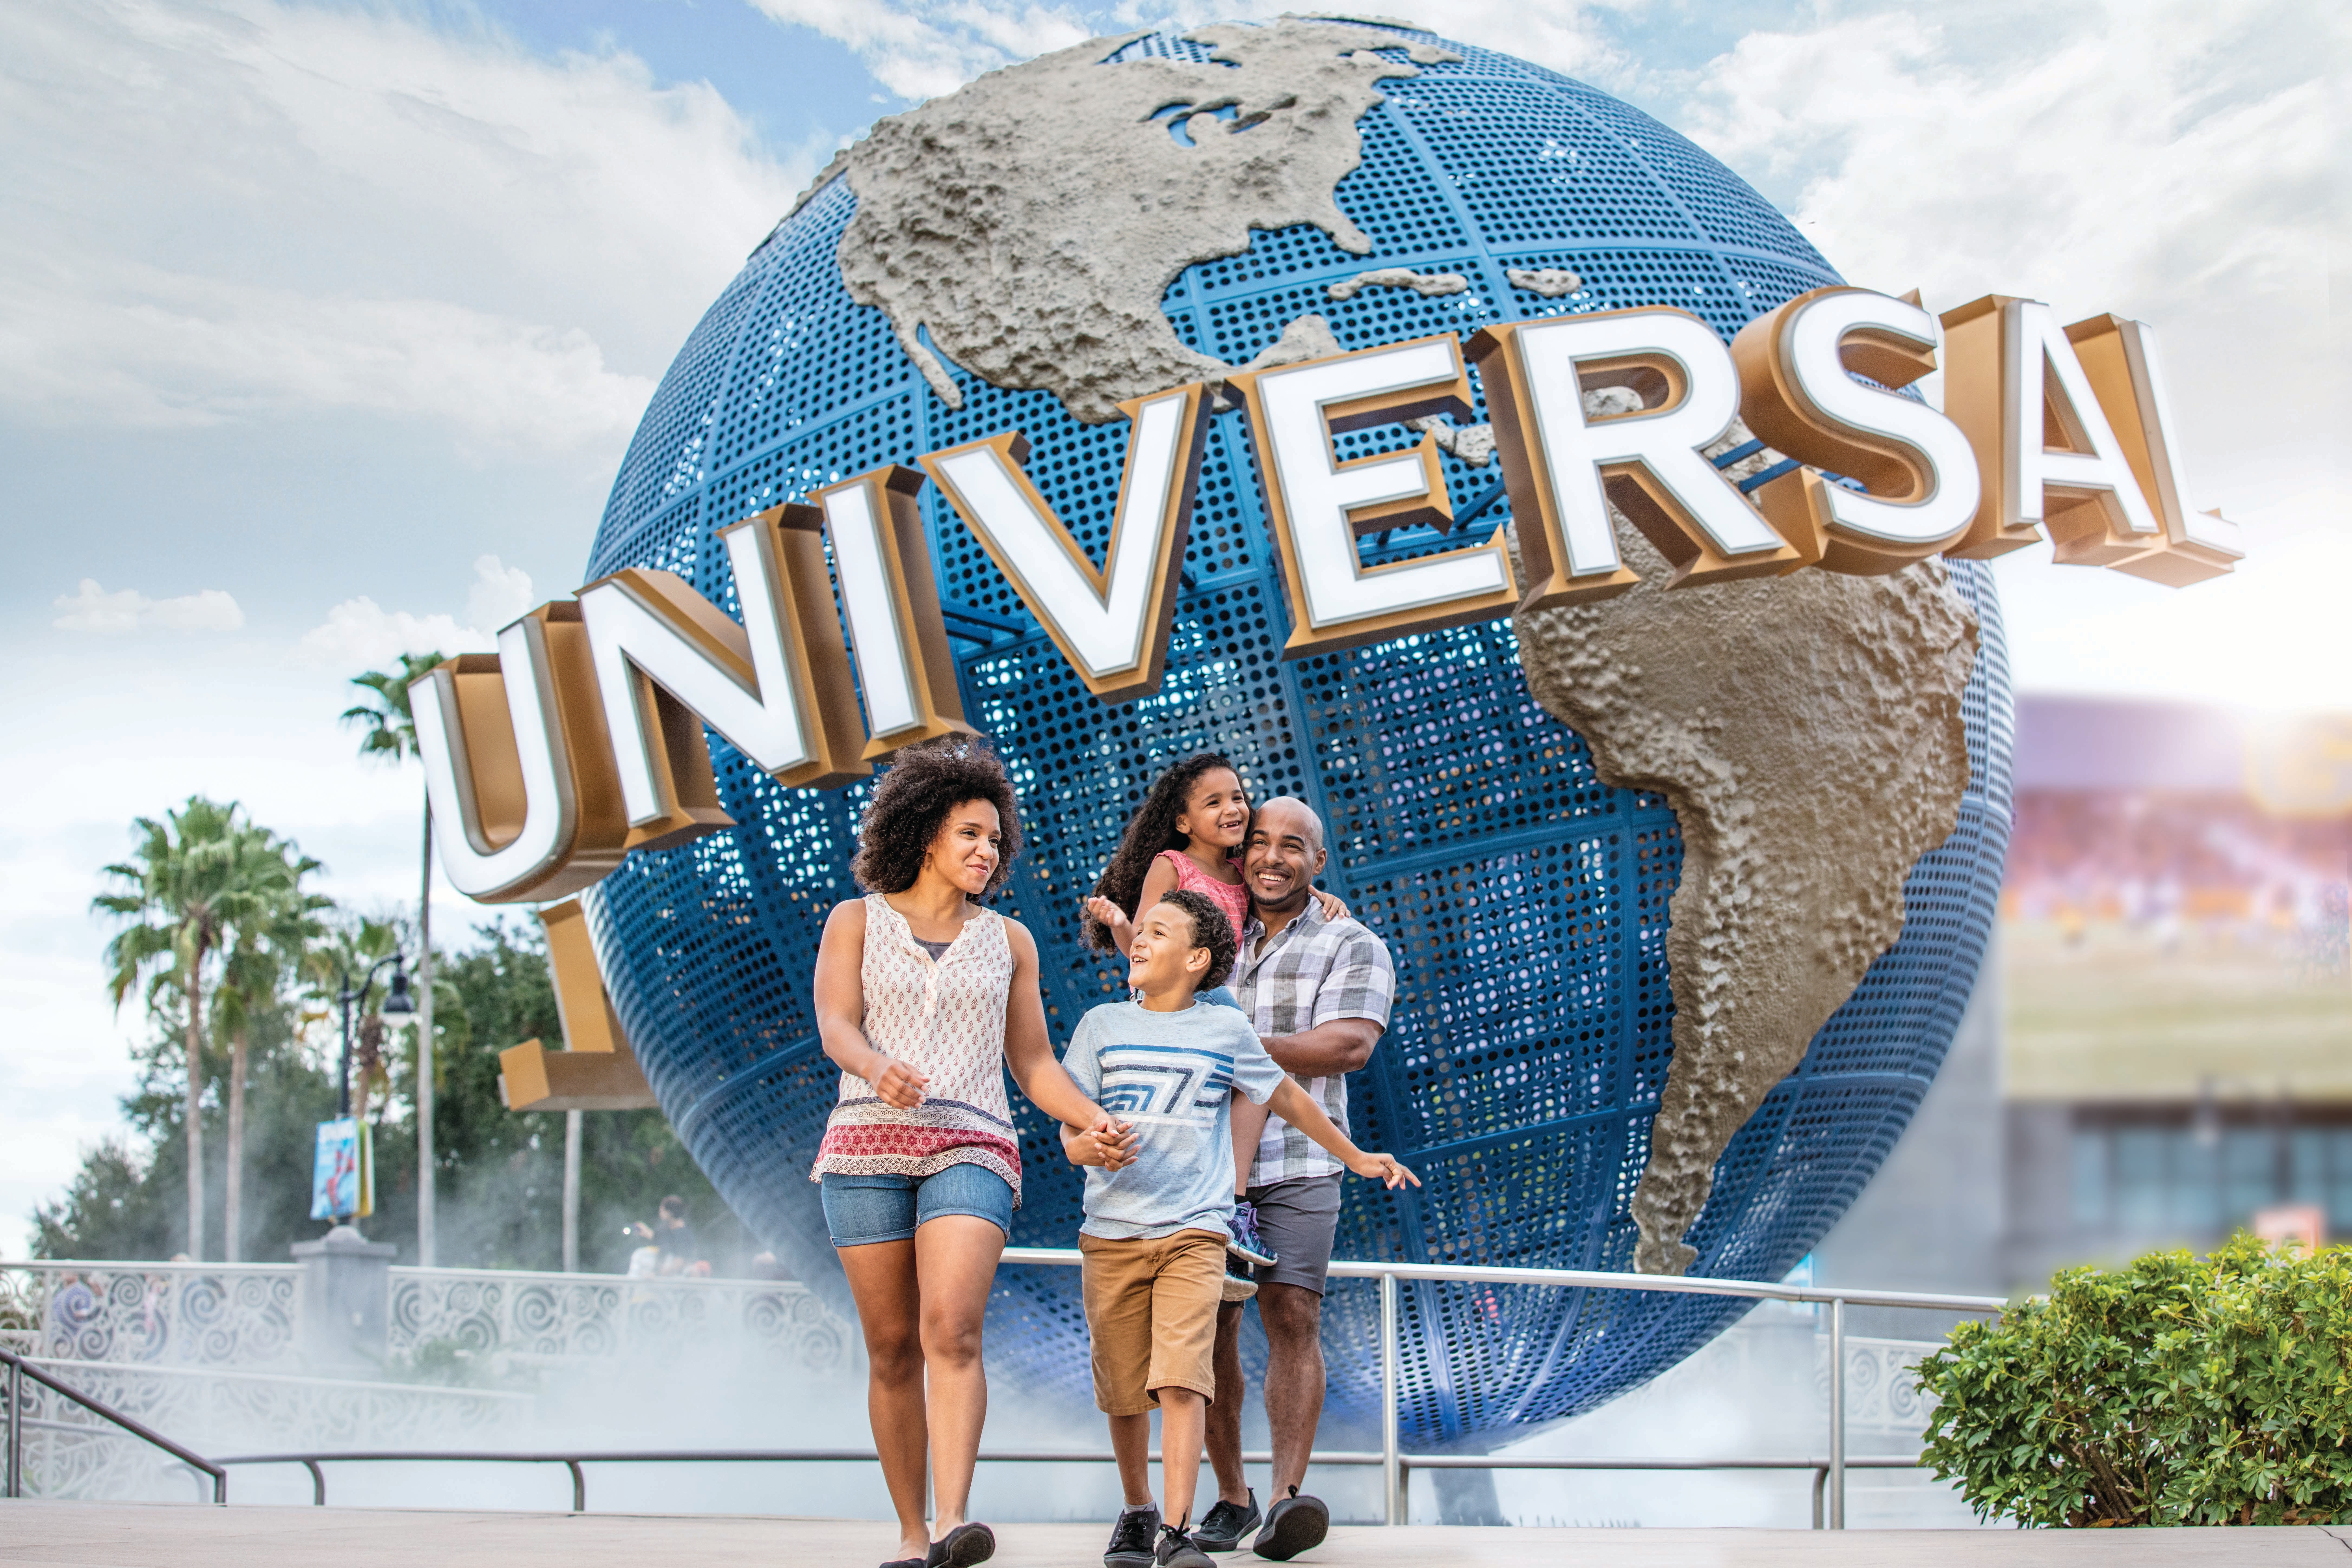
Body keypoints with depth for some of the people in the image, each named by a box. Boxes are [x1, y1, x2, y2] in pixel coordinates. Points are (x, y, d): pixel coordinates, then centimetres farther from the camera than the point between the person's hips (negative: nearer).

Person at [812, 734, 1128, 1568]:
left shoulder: (1007, 941, 18)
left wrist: (1096, 1121, 1)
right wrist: (877, 1069, -26)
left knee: (952, 1330, -21)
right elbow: (835, 1027, -4)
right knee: (893, 1348, 1)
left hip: (971, 1152, 0)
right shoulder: (857, 922, 11)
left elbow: (1033, 1063, 19)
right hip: (868, 1148, 0)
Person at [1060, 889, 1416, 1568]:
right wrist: (1089, 1147, -19)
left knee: (1181, 1379, -16)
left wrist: (1353, 1156, 29)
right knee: (1124, 1390, 6)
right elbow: (1070, 1132, 5)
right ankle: (1136, 1513, 27)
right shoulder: (1102, 1026, 8)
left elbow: (1287, 1098, 22)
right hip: (1112, 1233, 2)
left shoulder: (1227, 1030, 7)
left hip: (1193, 1232, -2)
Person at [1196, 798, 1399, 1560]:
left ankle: (1287, 1501, -20)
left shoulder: (1353, 948, 5)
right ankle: (1230, 1498, 11)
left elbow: (1350, 1045, -10)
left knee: (1292, 1317, -14)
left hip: (1296, 1163, -4)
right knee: (1209, 1326, 1)